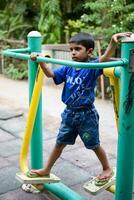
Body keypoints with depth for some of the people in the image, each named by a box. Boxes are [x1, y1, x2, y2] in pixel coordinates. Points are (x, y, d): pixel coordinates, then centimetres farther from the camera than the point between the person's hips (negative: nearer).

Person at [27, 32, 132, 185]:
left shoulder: (92, 67, -16)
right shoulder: (68, 68, -1)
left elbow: (105, 58, -34)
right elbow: (50, 74, 5)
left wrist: (113, 41, -53)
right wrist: (40, 61, -11)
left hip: (86, 114, -5)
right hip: (69, 113, 5)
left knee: (94, 145, 13)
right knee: (60, 143, 18)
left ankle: (107, 169, 38)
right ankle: (46, 170, 34)